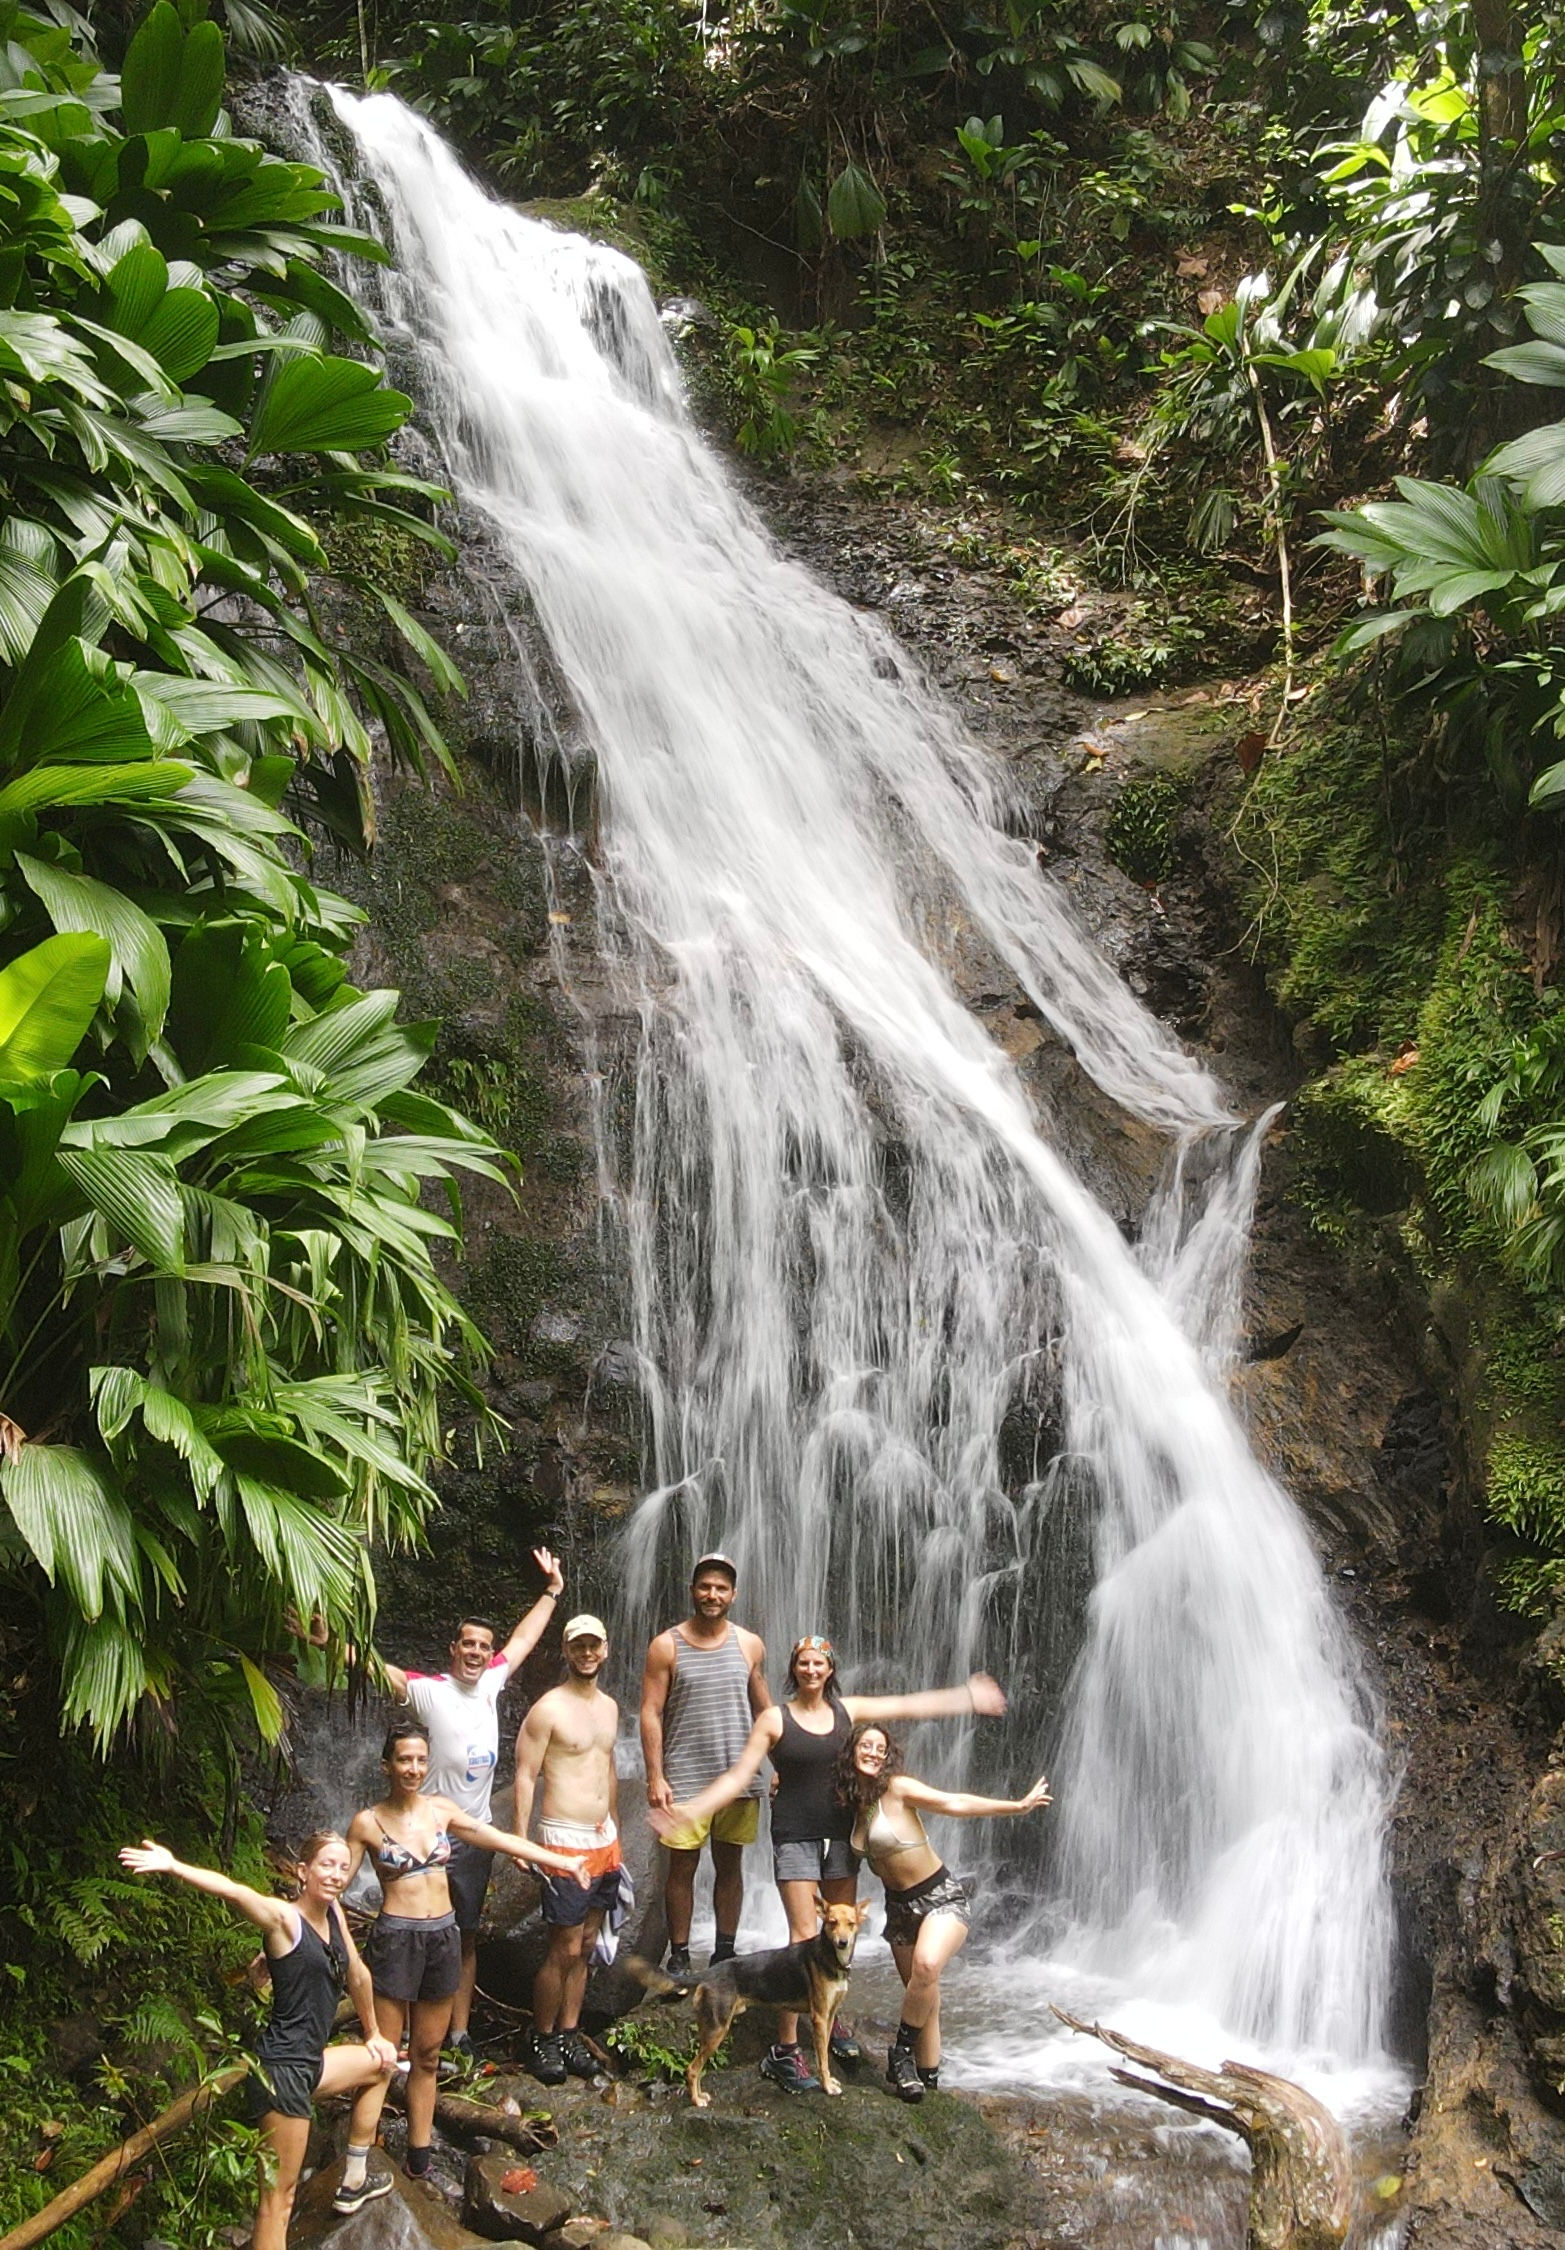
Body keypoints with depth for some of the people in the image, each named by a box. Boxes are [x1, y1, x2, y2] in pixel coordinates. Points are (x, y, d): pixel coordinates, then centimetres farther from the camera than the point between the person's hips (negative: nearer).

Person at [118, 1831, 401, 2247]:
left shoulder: (334, 1914, 7)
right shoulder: (284, 1919, -15)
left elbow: (358, 1976, 20)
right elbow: (234, 1892, -34)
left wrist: (373, 2034, 30)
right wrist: (174, 1867, -51)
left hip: (311, 2061, 9)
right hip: (282, 2068, -9)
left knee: (383, 2061, 29)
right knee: (278, 2197, -8)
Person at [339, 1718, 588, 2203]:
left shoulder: (441, 1811, 5)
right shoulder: (368, 1823, -6)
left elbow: (497, 1839, 8)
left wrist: (560, 1860, 8)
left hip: (443, 1938, 4)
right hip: (396, 1939, -4)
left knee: (427, 2056, 12)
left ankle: (420, 2159, 21)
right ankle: (353, 2178, 0)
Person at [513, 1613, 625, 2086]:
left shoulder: (609, 1706, 11)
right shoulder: (549, 1708, -11)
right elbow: (525, 1776, -12)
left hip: (604, 1840, 7)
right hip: (566, 1841, -7)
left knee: (586, 1946, 12)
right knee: (564, 1950, -3)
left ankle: (569, 2033, 23)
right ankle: (542, 2040, 12)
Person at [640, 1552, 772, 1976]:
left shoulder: (750, 1645, 5)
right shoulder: (666, 1646, -3)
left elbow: (764, 1711, 12)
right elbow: (651, 1713, -5)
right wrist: (655, 1777, -11)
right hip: (684, 1780, -2)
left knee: (730, 1866, 11)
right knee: (682, 1868, 4)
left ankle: (725, 1953, 23)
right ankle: (679, 1956, 15)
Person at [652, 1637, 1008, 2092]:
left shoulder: (848, 1710, 4)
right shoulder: (775, 1719, -7)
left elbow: (910, 1705, 7)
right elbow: (739, 1776, -9)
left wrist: (969, 1698, 7)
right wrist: (691, 1811, -19)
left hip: (840, 1834, 5)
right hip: (795, 1836, -4)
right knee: (805, 1938, -11)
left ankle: (828, 2020, 31)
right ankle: (785, 2051, -6)